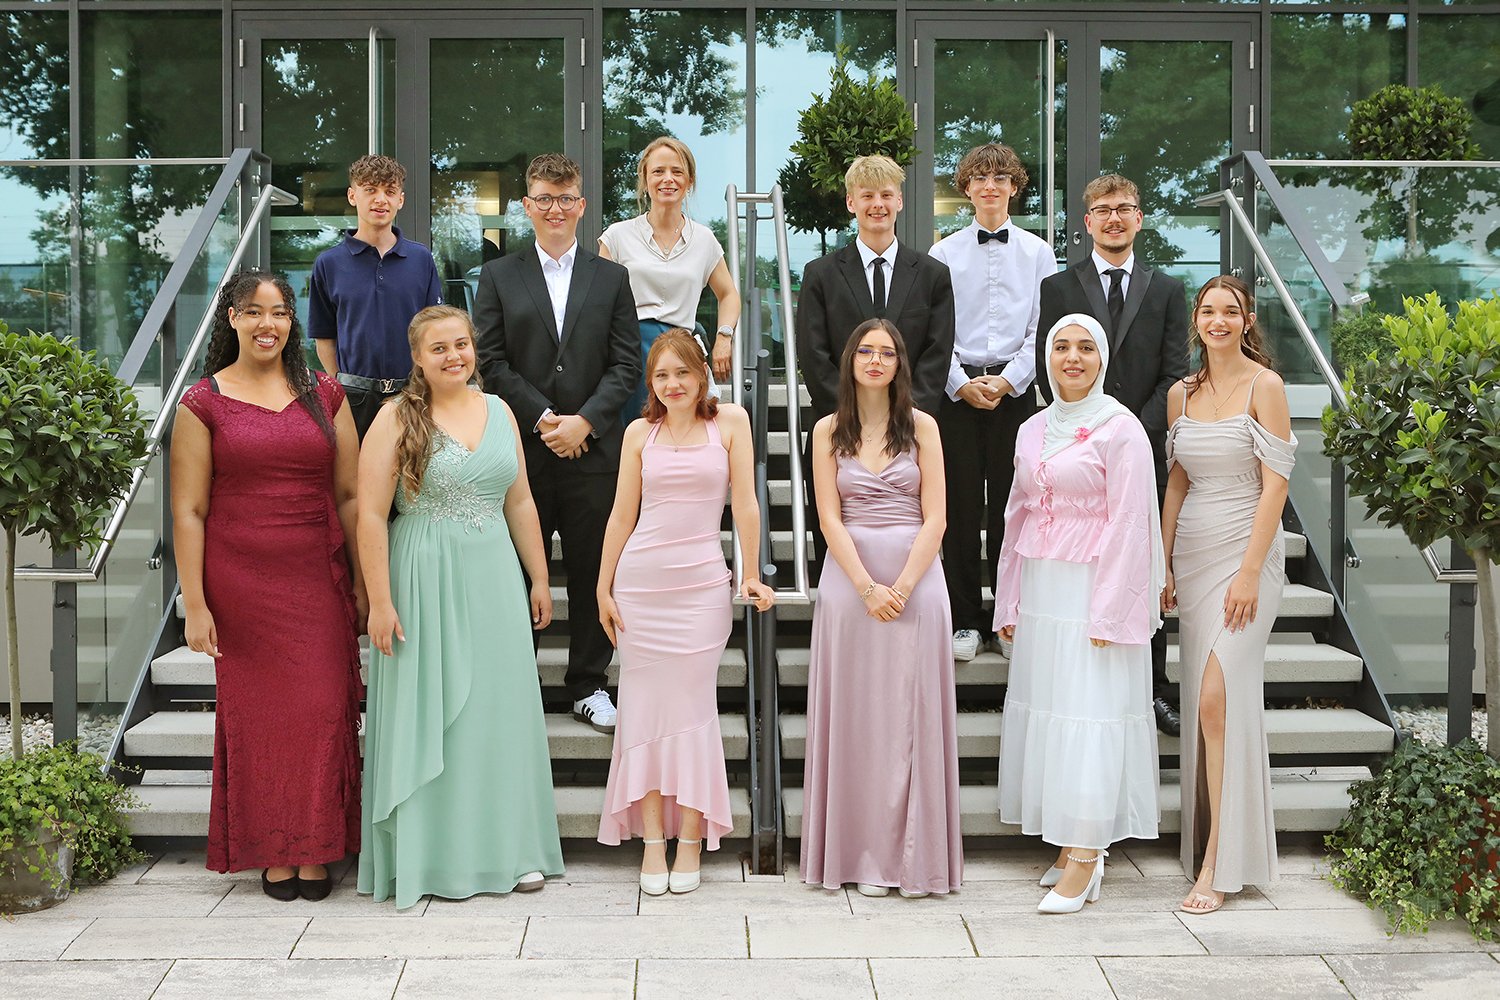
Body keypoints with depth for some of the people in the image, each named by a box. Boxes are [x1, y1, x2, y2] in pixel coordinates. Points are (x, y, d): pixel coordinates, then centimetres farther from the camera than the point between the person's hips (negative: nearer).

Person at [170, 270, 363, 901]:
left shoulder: (324, 396, 7)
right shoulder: (204, 404, 1)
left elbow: (349, 495, 9)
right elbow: (188, 510, -2)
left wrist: (363, 585, 6)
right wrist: (195, 603, -7)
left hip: (319, 581, 2)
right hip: (241, 583, -2)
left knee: (323, 711, 0)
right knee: (257, 712, 3)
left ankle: (316, 852, 12)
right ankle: (273, 854, 15)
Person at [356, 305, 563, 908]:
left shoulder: (498, 412, 10)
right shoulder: (397, 418, -5)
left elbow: (520, 502, 15)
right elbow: (371, 514, -9)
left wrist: (539, 579, 14)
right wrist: (379, 601, -14)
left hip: (494, 581, 4)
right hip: (424, 583, -4)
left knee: (501, 710, 8)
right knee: (430, 715, 2)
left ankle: (510, 849, 18)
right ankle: (438, 858, 11)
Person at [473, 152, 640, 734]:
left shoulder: (611, 278, 9)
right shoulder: (499, 277, 7)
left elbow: (627, 364, 3)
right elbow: (493, 362, 0)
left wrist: (584, 421, -10)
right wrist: (544, 419, -11)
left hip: (593, 447, 1)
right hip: (523, 449, -1)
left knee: (593, 571, 6)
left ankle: (588, 686, 17)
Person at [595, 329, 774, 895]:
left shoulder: (730, 421, 3)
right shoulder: (640, 432, 8)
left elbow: (744, 502, 3)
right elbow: (622, 514, 11)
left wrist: (751, 575, 1)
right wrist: (603, 588, 10)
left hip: (702, 583, -2)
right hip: (640, 580, 2)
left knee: (693, 705, -1)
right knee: (644, 706, 2)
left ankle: (691, 841, 6)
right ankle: (653, 841, 8)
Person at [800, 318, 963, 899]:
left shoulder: (921, 426, 5)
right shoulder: (829, 431, 7)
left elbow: (934, 518, -1)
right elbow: (830, 519, 0)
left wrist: (902, 586, -12)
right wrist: (868, 588, -12)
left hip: (916, 576, 0)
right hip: (849, 578, 1)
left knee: (912, 713, -1)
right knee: (857, 714, 2)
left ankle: (916, 854, 6)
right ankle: (864, 856, 8)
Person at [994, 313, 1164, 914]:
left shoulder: (1120, 429, -6)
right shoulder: (1032, 431, 14)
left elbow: (1129, 524, -10)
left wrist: (1108, 612, -15)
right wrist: (1009, 603, 15)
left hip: (1093, 589, -7)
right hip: (1040, 592, 7)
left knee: (1089, 714, -8)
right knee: (1042, 710, 6)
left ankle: (1086, 857, -5)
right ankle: (1069, 844, 15)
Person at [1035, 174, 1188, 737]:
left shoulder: (1167, 291, 12)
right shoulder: (1058, 288, 8)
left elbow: (1174, 376, 4)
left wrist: (1134, 434, -10)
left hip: (1144, 453, 1)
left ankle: (1152, 690, 12)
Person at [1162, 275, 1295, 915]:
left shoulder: (1265, 386, -6)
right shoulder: (1181, 393, 10)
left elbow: (1275, 484, -10)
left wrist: (1249, 573, -16)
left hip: (1245, 552, -5)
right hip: (1191, 554, 6)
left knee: (1218, 698, -14)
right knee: (1202, 701, 5)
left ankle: (1219, 863, -11)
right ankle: (1209, 837, 14)